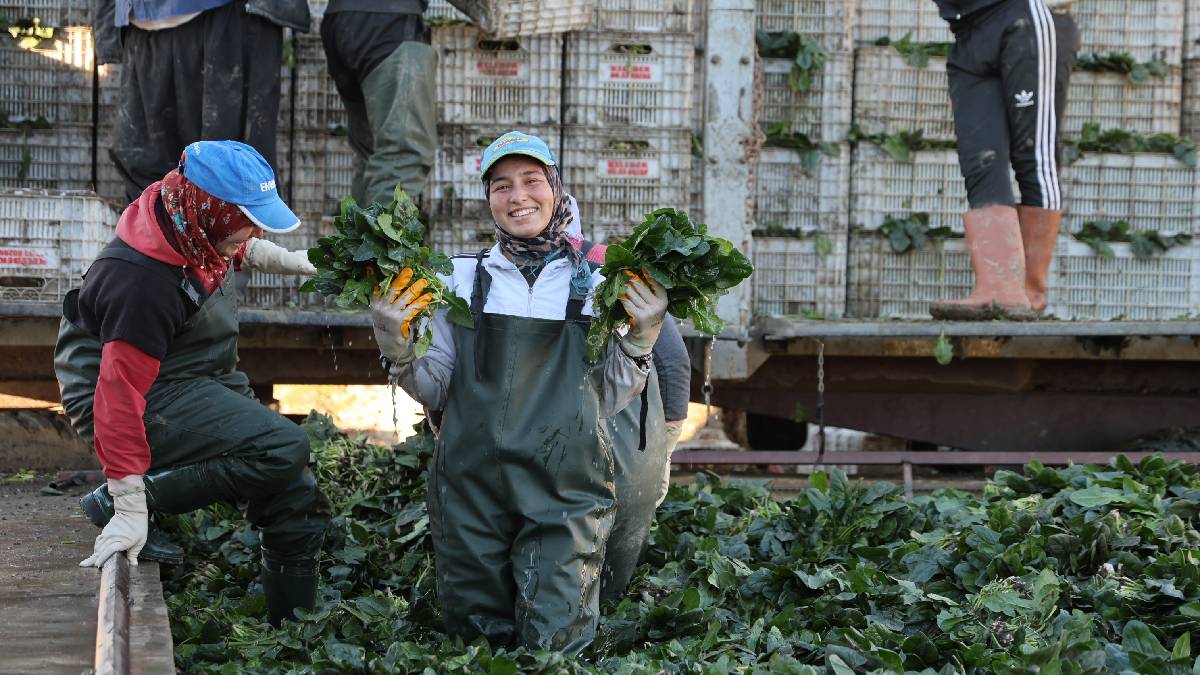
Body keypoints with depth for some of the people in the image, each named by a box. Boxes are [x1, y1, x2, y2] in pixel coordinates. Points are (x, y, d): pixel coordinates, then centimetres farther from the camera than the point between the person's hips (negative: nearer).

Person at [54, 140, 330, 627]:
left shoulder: (192, 228, -6)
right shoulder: (144, 283, -32)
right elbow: (121, 392, -32)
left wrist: (284, 259, 19)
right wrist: (130, 507, -31)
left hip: (205, 382, 9)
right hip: (156, 402, -9)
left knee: (298, 506, 5)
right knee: (283, 449, -27)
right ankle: (128, 498, -17)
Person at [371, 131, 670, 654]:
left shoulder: (596, 282, 4)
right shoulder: (462, 278, 6)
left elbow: (609, 399, 5)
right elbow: (435, 391, 7)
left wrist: (640, 341, -9)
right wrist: (398, 349, -9)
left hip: (565, 491, -1)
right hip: (470, 487, 1)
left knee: (553, 644, -6)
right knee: (475, 636, 8)